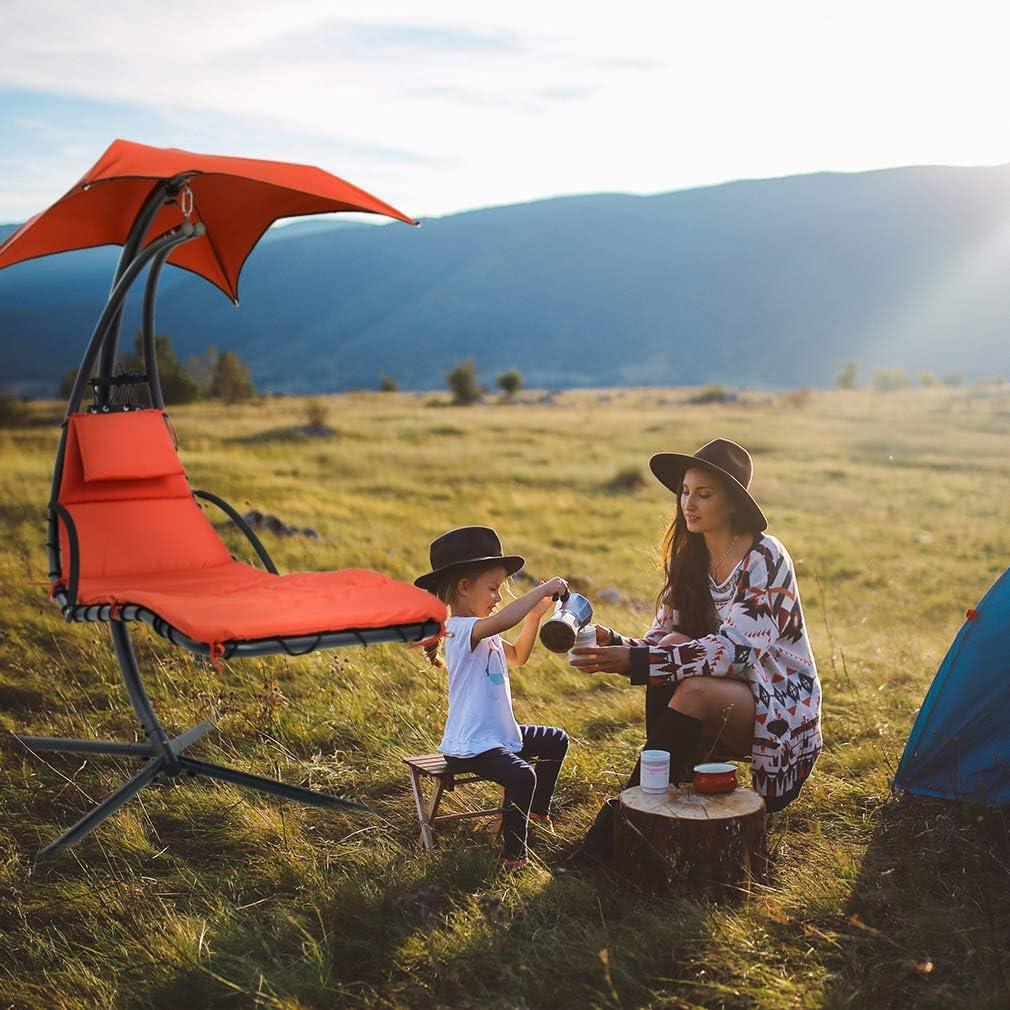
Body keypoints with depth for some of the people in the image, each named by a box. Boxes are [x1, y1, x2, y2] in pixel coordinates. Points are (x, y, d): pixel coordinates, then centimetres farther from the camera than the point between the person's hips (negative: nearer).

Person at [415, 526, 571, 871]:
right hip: (470, 746, -11)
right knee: (521, 776, -33)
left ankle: (538, 809, 37)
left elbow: (517, 656, 27)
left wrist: (535, 614, 14)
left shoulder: (486, 633, 12)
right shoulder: (462, 629, -22)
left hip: (501, 733, 11)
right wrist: (544, 589, -33)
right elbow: (502, 619, -43)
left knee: (557, 740, 25)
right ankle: (514, 853, -17)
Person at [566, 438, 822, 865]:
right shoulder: (688, 558, 3)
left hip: (783, 710, -6)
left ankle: (616, 824, -24)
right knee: (671, 648, -22)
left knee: (694, 690, -33)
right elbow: (660, 637, 0)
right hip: (726, 694, 6)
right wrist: (614, 645, -23)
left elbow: (733, 650, -29)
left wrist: (636, 662, -38)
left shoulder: (765, 558, -18)